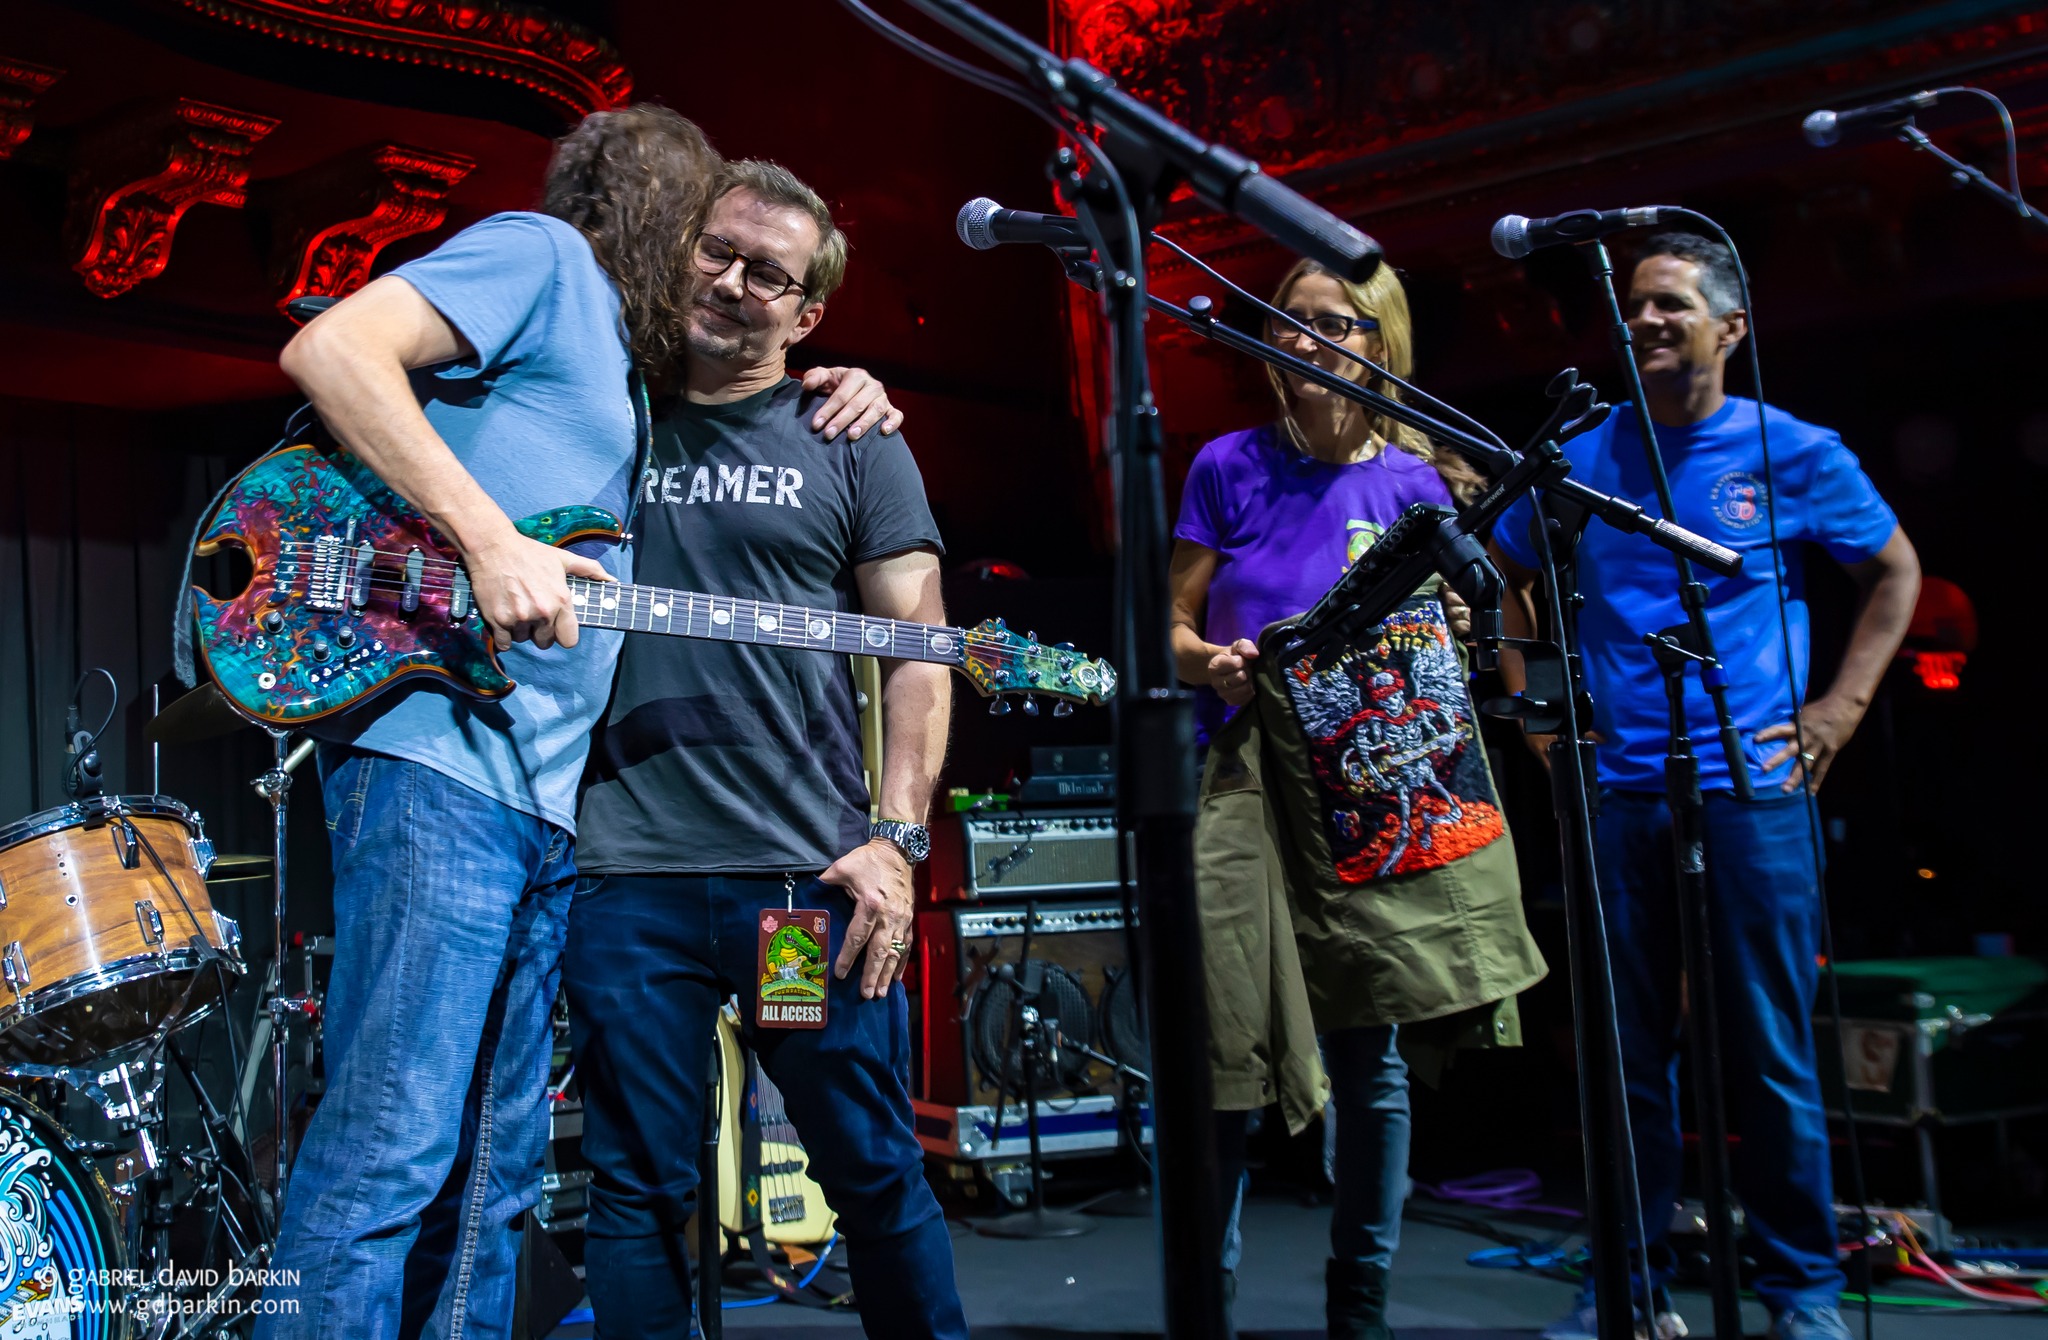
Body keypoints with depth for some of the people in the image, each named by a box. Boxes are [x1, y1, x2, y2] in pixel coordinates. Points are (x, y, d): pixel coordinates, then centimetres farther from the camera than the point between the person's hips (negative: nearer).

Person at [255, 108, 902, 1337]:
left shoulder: (625, 362, 27)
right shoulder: (543, 255, 3)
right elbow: (331, 350, -12)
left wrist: (824, 395, 20)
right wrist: (490, 541, -19)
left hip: (548, 791, 10)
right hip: (443, 756, -9)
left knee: (494, 1168, 10)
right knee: (391, 1142, -12)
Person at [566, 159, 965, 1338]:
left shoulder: (852, 443, 8)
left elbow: (918, 654, 2)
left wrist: (895, 839, -7)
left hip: (811, 873, -1)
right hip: (628, 873, 2)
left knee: (877, 1174, 7)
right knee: (639, 1187, 7)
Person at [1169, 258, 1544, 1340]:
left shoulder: (1415, 483, 7)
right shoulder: (1231, 467, 1)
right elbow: (1175, 625, 3)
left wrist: (1449, 620, -4)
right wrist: (1212, 663, -17)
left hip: (1372, 799, 3)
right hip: (1246, 790, -2)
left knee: (1372, 1064, 8)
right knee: (1227, 1061, -6)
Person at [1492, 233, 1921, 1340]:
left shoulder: (1793, 454, 2)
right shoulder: (1584, 460, 6)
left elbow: (1895, 571, 13)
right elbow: (1505, 574, 21)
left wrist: (1840, 709, 5)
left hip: (1752, 790, -2)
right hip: (1617, 792, 2)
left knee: (1770, 1053, 2)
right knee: (1623, 1052, 7)